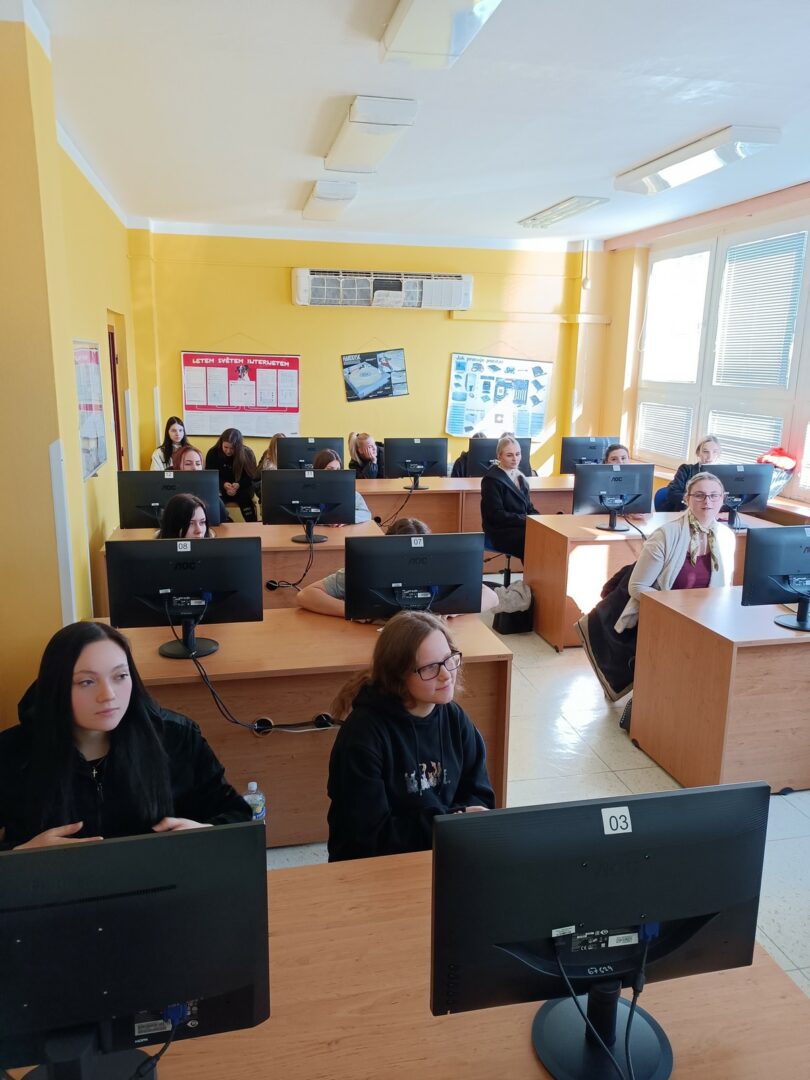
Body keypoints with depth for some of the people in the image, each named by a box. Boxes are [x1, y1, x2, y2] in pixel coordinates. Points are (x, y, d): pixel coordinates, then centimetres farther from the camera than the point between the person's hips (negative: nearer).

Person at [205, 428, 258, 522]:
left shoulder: (247, 453, -6)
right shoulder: (213, 453, -4)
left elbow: (250, 476, -3)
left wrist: (238, 485, -24)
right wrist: (223, 484, -23)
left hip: (241, 488, 0)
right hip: (220, 488, 1)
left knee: (245, 496, -33)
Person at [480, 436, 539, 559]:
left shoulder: (519, 476, 16)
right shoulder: (491, 479, -8)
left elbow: (528, 507, 18)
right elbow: (497, 515, -14)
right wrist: (527, 520, -17)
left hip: (520, 527, 7)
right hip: (502, 532, -7)